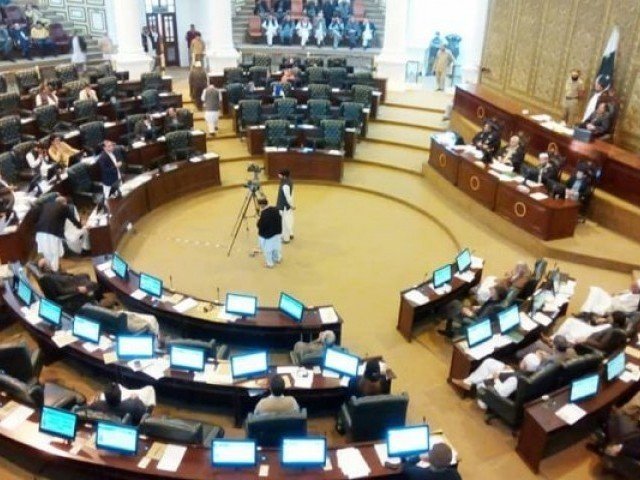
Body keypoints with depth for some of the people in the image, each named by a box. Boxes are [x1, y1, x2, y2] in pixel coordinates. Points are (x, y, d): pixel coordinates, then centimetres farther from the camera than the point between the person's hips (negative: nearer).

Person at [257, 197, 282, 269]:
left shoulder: (264, 214, -26)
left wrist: (258, 220, -4)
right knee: (276, 246, 27)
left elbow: (260, 225, -22)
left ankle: (269, 263, 21)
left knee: (267, 249, 11)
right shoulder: (275, 210, -3)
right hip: (277, 233, 7)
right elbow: (279, 220, 7)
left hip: (267, 236, -7)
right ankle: (278, 258, 44)